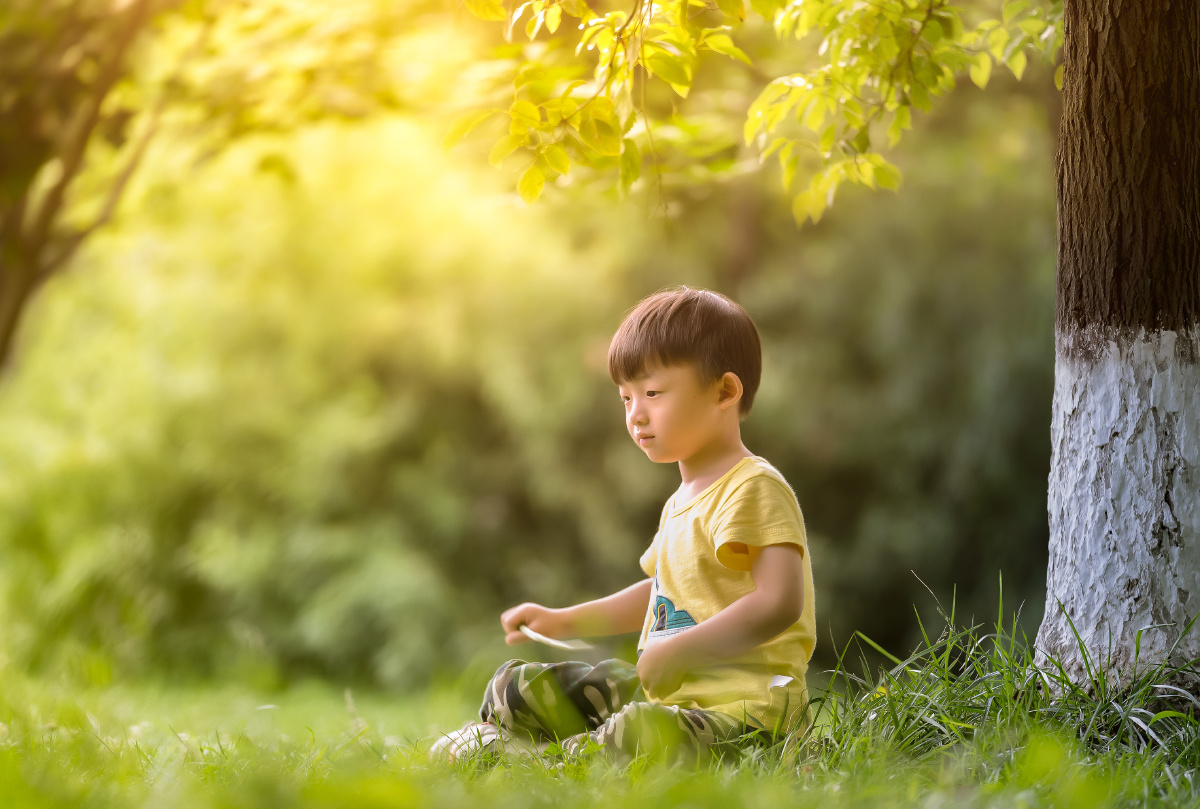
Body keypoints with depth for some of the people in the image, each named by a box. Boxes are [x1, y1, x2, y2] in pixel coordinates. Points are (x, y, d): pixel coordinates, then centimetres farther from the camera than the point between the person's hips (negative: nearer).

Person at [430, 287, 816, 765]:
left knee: (637, 736, -40)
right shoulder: (684, 501, 19)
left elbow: (779, 603, -27)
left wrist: (677, 652, -26)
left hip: (739, 707, -10)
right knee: (516, 687, 12)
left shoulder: (754, 490, -14)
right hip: (663, 692, 10)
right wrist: (564, 621, 28)